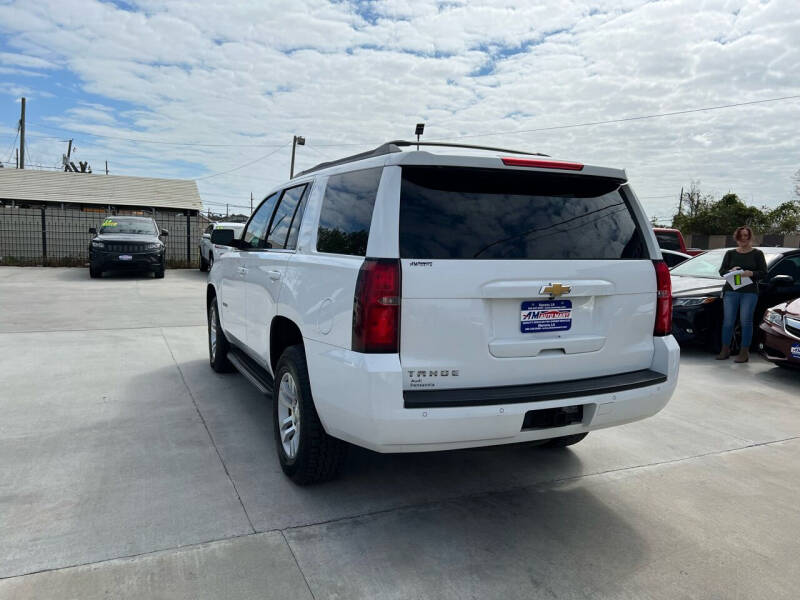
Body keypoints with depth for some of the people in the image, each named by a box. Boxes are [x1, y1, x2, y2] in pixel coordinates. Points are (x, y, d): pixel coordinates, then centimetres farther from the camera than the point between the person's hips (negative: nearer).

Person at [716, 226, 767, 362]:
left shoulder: (757, 253, 8)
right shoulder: (730, 253, 13)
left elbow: (764, 272, 3)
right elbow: (721, 271, 9)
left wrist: (751, 273, -16)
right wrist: (731, 271, -12)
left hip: (750, 292, -2)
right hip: (731, 291, 2)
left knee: (746, 321, -3)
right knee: (728, 321, 1)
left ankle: (744, 352, 3)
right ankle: (725, 349, 11)